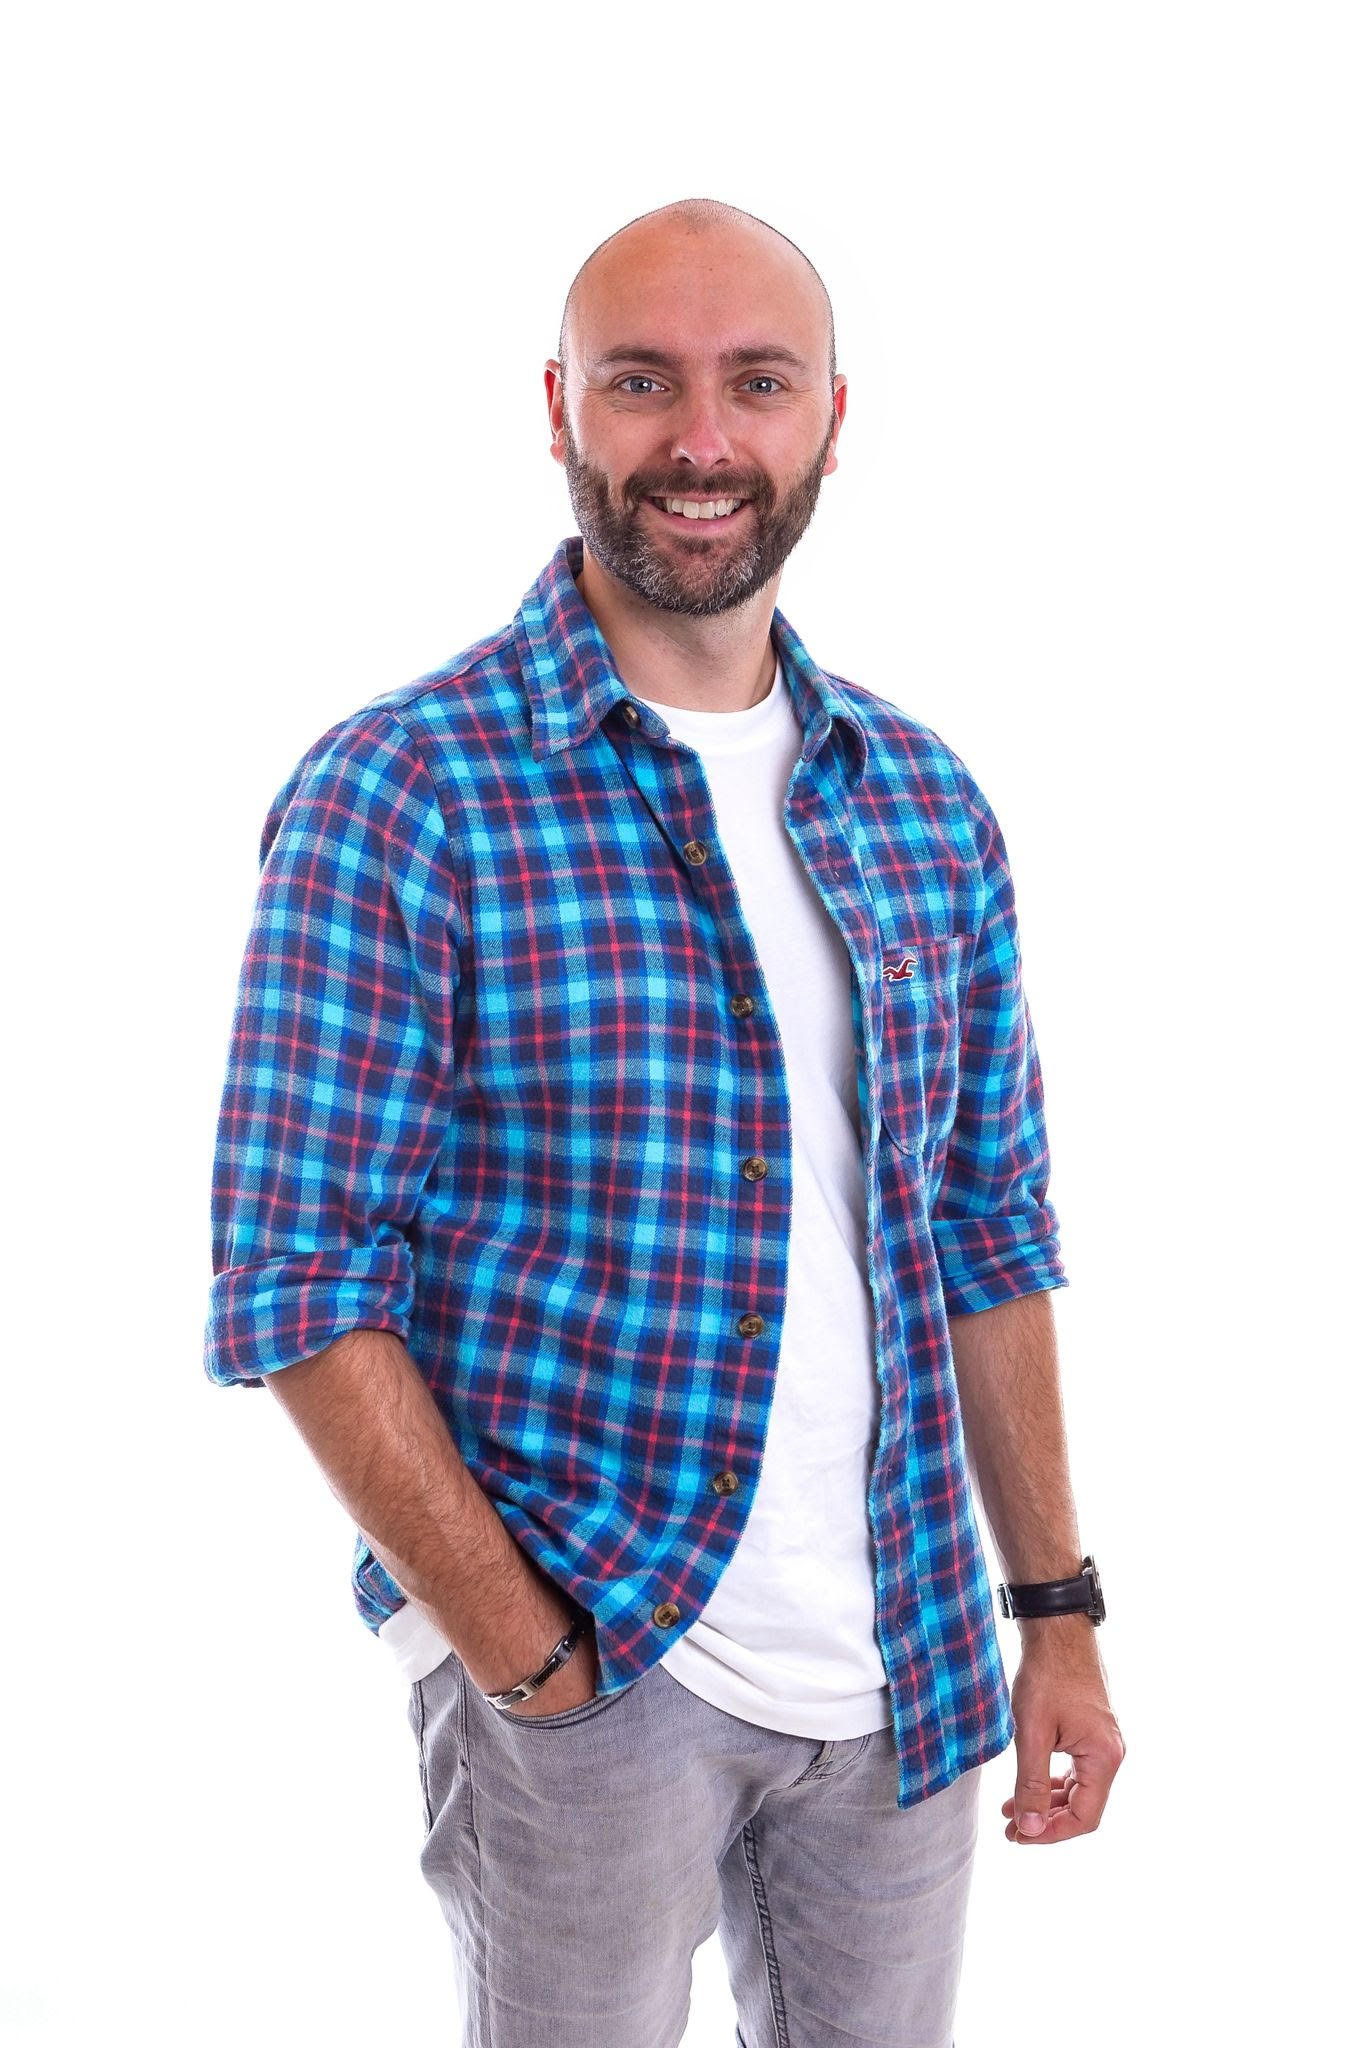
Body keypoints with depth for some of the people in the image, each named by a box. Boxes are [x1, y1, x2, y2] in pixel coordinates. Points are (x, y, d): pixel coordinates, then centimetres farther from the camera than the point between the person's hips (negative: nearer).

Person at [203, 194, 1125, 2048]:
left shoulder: (926, 801, 5)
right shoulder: (398, 796, -12)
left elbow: (990, 1228, 10)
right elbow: (299, 1295, -13)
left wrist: (1056, 1609, 7)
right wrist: (528, 1661, -15)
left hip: (910, 1679, 5)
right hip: (587, 1668, -5)